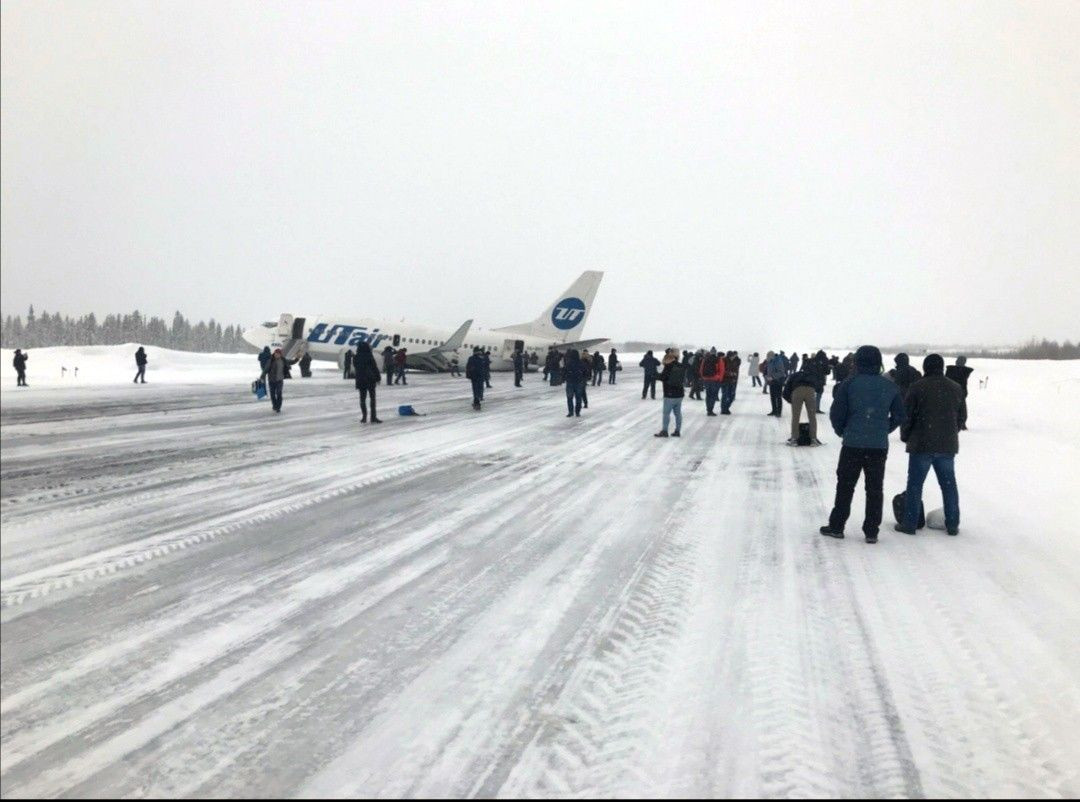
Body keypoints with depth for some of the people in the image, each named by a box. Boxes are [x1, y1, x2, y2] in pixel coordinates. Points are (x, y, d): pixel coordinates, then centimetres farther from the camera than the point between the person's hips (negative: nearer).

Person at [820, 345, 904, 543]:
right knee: (874, 489, 9)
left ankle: (836, 526, 14)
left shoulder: (849, 384, -7)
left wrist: (841, 431, 11)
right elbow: (899, 416, 7)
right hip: (879, 446, 2)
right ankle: (871, 531, 11)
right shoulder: (890, 387, 3)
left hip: (852, 445, -2)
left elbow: (836, 414, -7)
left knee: (845, 486, 10)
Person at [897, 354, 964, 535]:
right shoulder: (956, 389, 7)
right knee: (949, 484, 12)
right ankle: (952, 524, 16)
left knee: (915, 484, 2)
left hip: (922, 445, -4)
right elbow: (961, 418, 13)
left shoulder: (917, 387, -9)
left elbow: (906, 416, -6)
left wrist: (905, 436, 9)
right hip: (947, 445, 4)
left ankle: (909, 523, 3)